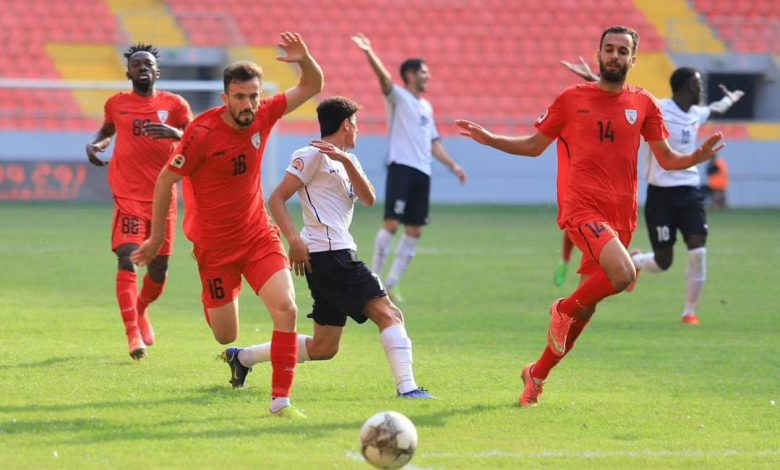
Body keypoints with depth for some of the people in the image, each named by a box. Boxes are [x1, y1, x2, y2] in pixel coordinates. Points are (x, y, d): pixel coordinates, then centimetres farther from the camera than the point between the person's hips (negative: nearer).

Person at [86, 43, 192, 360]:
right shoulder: (116, 104, 6)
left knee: (159, 268, 10)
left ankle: (141, 311, 43)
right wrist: (95, 144, 4)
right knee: (128, 258, -19)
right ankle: (133, 334, -23)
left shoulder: (174, 105, 3)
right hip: (129, 195, -1)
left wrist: (175, 133, -24)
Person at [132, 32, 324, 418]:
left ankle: (281, 400, -12)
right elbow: (166, 179, -9)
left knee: (286, 309, -18)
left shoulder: (263, 116, -6)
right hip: (215, 244, -3)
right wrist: (157, 236, -2)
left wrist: (304, 60, -19)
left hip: (258, 236, 4)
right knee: (226, 337, 3)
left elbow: (312, 87, 4)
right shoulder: (202, 133, -20)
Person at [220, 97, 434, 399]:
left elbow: (369, 199, 3)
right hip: (328, 254, -10)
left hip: (339, 256, 10)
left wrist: (346, 161, -12)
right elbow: (277, 199, -8)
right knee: (388, 314, -17)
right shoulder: (314, 156, -3)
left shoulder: (347, 160, 22)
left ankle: (242, 357, 23)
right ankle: (407, 387, -26)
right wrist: (294, 240, -20)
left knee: (324, 348, 12)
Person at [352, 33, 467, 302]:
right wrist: (369, 53, -35)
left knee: (415, 231, 3)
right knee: (391, 224, -14)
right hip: (401, 167, -7)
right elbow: (384, 77, -18)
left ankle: (392, 283, 10)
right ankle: (374, 277, -4)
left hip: (422, 172, 7)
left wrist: (452, 165, 19)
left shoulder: (426, 106, 22)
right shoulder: (399, 97, 1)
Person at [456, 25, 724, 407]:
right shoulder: (571, 99, 4)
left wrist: (697, 157, -5)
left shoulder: (643, 104, 10)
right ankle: (564, 309, -3)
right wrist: (490, 140, 3)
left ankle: (537, 374, 27)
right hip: (581, 208, -4)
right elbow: (535, 145, 15)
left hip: (620, 217, 4)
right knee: (622, 273, -30)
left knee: (585, 307, 8)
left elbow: (667, 159, 15)